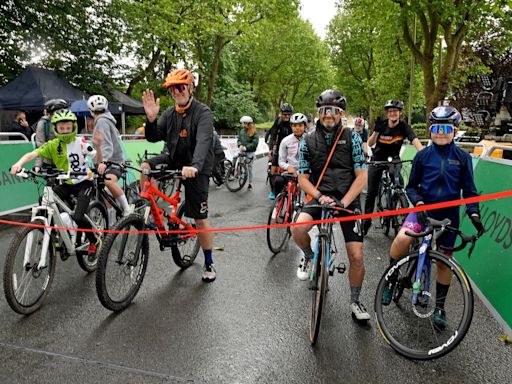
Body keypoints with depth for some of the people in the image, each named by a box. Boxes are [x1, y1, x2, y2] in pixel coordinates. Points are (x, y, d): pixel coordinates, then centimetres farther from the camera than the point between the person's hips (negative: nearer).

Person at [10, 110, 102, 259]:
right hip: (66, 184, 4)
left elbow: (98, 159, -15)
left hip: (84, 183, -4)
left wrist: (97, 146, -36)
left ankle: (93, 241, 11)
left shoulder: (80, 142, -9)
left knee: (77, 217, -18)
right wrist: (19, 163, -34)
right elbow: (33, 154, -15)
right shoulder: (52, 145, -2)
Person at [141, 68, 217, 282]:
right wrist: (151, 118, -21)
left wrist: (194, 166, -48)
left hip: (196, 169, -6)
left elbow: (203, 141, -31)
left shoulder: (203, 112, -14)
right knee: (145, 167, -17)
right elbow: (153, 138, -2)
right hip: (174, 162, 6)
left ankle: (209, 264, 13)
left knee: (200, 219, -3)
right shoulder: (170, 114, 5)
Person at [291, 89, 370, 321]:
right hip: (320, 198, 1)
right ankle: (309, 256, 7)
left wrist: (344, 202, -17)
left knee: (356, 256, -4)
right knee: (298, 229, -30)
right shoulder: (308, 141, 3)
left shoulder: (352, 138, -1)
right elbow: (303, 178, 2)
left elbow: (361, 176, -5)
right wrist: (320, 196, -16)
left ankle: (355, 302, 23)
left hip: (348, 200, 0)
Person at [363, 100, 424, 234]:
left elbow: (415, 141, -28)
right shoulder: (381, 124, -11)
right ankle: (366, 221, 12)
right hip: (377, 159, 1)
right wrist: (376, 132, -28)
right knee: (371, 192, -1)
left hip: (393, 159, 0)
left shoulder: (403, 126, -14)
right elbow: (370, 144, -10)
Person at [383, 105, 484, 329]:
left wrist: (474, 213, -10)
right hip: (424, 208, -1)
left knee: (444, 261, 8)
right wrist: (418, 202, -15)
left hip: (448, 214, 1)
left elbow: (469, 190, 5)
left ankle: (439, 307, 27)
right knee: (402, 238, -28)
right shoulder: (423, 156, 0)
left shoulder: (462, 158, 2)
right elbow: (411, 186, 4)